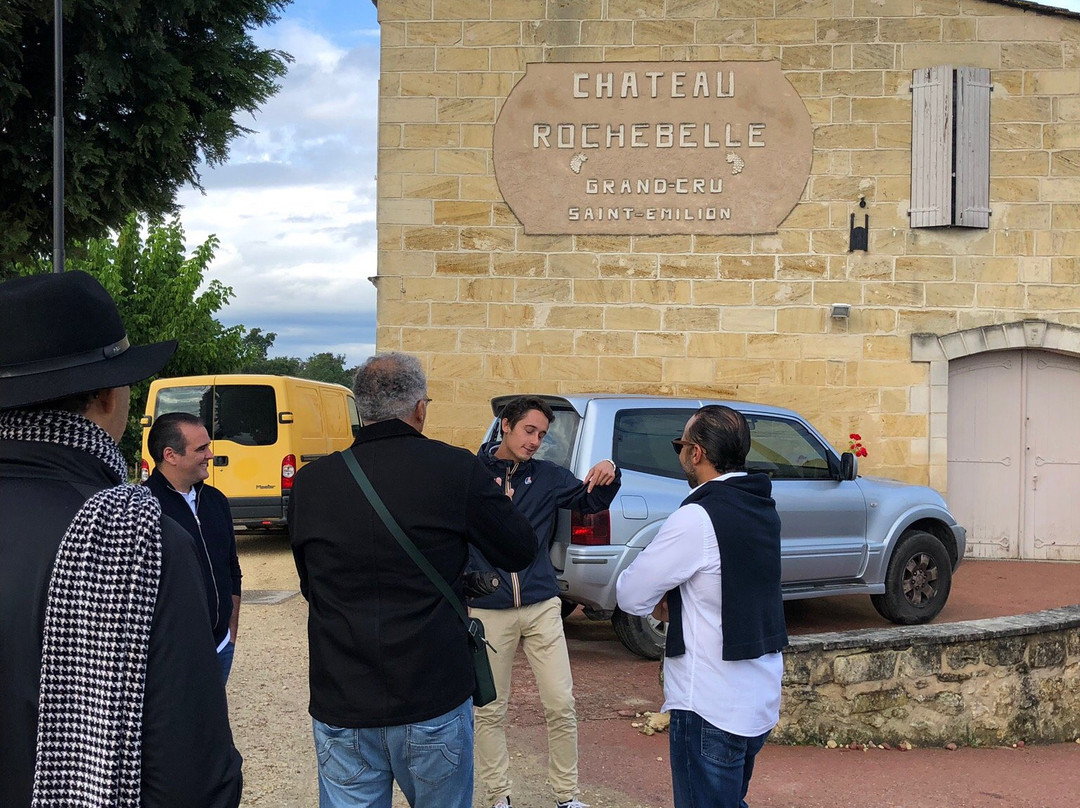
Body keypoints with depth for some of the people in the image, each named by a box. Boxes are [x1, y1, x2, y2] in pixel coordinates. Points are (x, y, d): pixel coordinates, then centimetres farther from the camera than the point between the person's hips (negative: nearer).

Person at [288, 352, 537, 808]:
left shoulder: (309, 483, -1)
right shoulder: (455, 471, -10)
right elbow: (520, 553, 3)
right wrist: (496, 504, 21)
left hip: (341, 706, 2)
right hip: (434, 702, -2)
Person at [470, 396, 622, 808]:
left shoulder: (548, 476, 4)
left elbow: (590, 501, 1)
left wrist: (607, 476, -19)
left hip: (541, 607, 2)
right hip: (488, 611, -2)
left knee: (561, 705, 4)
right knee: (490, 711, 9)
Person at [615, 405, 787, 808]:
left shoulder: (697, 518, -20)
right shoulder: (762, 507, 6)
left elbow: (630, 596, -15)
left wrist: (659, 600, 5)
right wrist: (673, 599, 1)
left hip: (712, 707, -8)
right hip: (761, 698, 8)